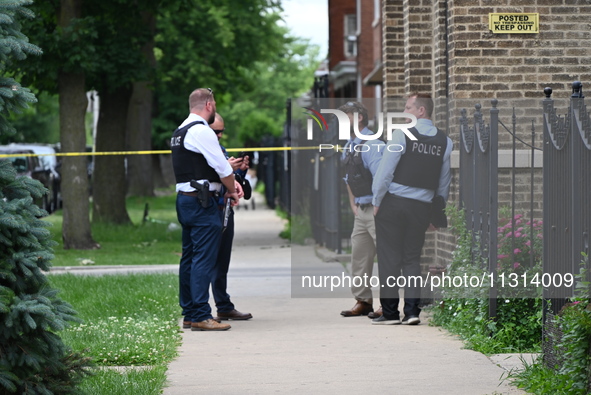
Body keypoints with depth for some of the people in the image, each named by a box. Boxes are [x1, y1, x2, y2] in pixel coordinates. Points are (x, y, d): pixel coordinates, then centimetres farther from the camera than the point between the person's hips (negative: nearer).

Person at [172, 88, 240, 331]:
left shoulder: (180, 131, 16)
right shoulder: (202, 131, -13)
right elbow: (223, 169, -12)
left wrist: (228, 175, 12)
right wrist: (232, 191, 4)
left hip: (184, 199, 10)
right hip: (202, 202, -10)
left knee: (189, 257, 13)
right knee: (204, 259, -10)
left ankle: (189, 312, 18)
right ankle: (201, 316, -12)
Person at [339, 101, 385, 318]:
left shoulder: (371, 145, -16)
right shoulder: (348, 147, 14)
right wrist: (353, 204, 21)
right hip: (361, 210, 10)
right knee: (359, 255, 13)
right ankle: (363, 301, 21)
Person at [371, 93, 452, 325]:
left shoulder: (402, 135, -8)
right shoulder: (445, 142, 6)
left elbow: (385, 171, -9)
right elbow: (444, 182, 10)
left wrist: (377, 201, 1)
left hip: (393, 202, -4)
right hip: (422, 207, 4)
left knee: (389, 258, 1)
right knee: (412, 259, 11)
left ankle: (390, 312, 1)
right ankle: (412, 311, 1)